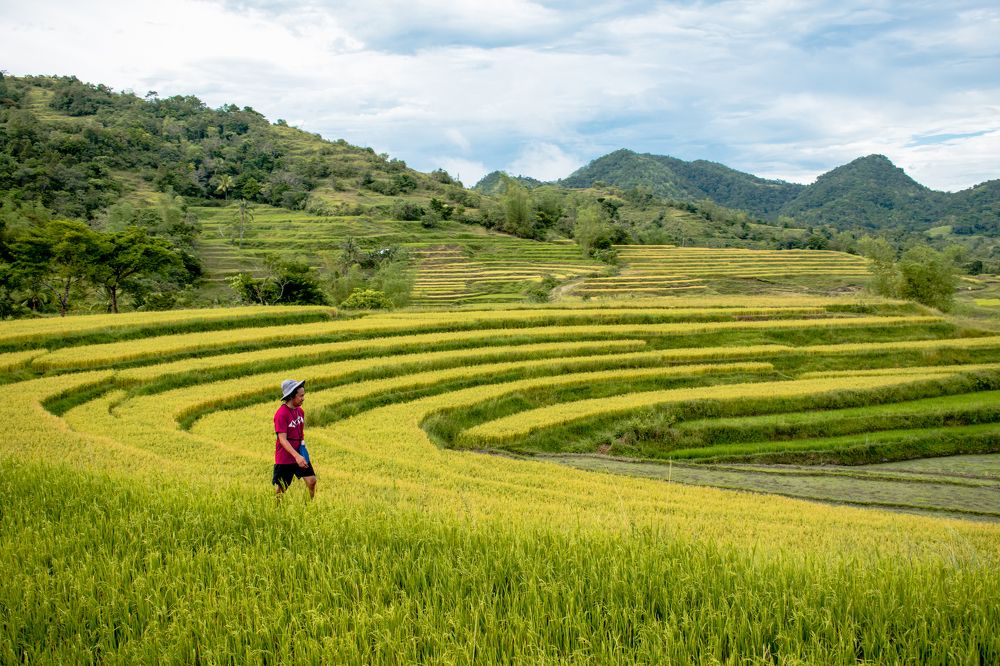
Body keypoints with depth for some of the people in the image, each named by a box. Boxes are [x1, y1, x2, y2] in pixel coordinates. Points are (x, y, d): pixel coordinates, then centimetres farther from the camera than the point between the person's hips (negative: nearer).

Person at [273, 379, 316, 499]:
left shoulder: (300, 411, 4)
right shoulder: (281, 414, -20)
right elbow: (282, 439, -24)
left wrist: (302, 441, 5)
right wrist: (297, 456, -32)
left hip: (300, 454, 7)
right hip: (285, 458, -7)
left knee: (312, 480, 1)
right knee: (280, 489, 2)